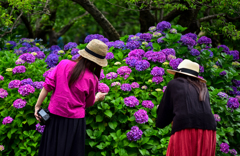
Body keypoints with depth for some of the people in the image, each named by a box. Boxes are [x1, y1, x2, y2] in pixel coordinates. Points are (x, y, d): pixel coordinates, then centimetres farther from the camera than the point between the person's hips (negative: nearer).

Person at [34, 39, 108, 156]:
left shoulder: (63, 64, -5)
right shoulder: (92, 79, -9)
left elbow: (48, 85, -7)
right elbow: (88, 103, 4)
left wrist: (37, 106, 0)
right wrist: (98, 97, 24)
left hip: (55, 115, 2)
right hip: (75, 120, -2)